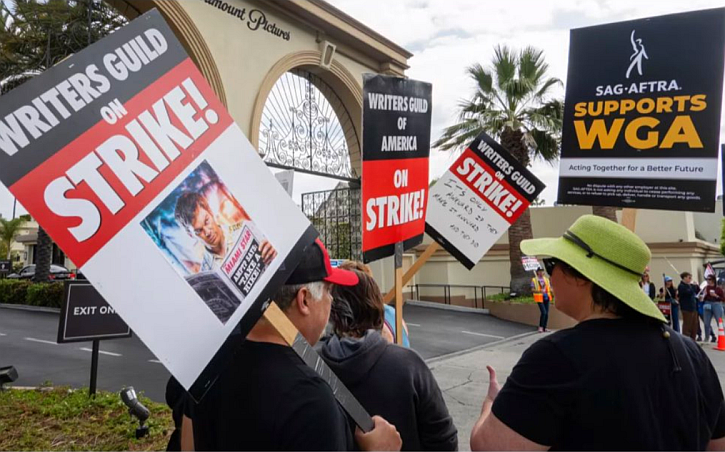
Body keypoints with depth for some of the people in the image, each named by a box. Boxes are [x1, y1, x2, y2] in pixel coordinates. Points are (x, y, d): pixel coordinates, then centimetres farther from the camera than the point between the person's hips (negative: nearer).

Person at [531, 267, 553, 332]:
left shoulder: (546, 279, 14)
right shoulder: (534, 280, 0)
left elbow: (550, 288, 16)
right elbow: (532, 290, -5)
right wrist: (539, 291, -21)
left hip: (546, 297, 5)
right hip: (539, 298, -5)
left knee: (546, 313, 5)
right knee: (543, 312, -16)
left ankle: (544, 328, 15)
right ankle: (540, 327, -3)